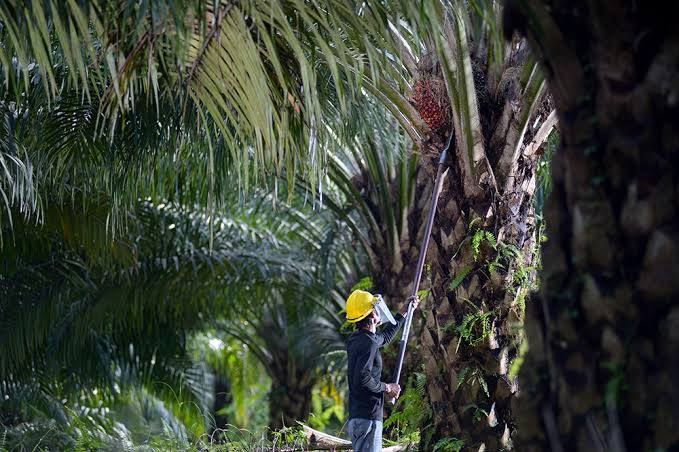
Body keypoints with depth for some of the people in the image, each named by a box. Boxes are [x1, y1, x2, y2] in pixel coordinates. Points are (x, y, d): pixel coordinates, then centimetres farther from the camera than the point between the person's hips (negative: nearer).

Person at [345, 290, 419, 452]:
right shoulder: (367, 343, -15)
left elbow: (385, 337, 38)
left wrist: (405, 312, 46)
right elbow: (362, 378, -26)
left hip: (357, 417, 10)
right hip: (367, 418, -10)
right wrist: (387, 388, -10)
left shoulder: (358, 339, 16)